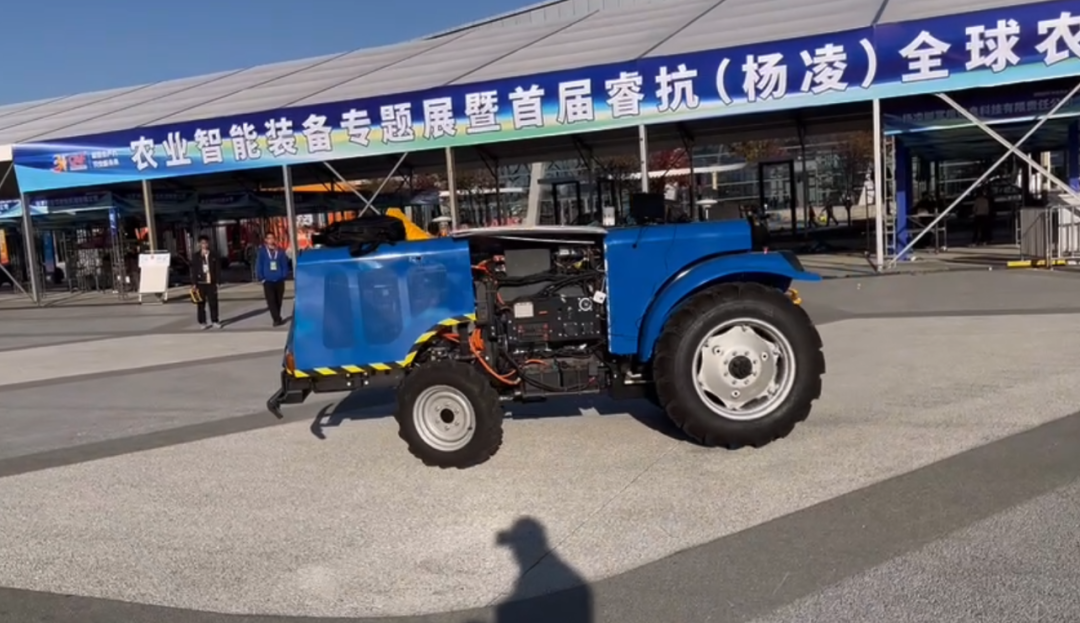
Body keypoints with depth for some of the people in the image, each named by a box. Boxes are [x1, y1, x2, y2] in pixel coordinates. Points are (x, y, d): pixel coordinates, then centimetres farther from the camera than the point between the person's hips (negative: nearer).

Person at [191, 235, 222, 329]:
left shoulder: (213, 255, 3)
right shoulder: (196, 256, 1)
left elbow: (218, 268, 4)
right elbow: (193, 270, 1)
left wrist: (218, 281, -2)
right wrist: (194, 283, -5)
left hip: (211, 283, 0)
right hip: (201, 283, 0)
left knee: (213, 303, 2)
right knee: (201, 303, 6)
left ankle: (215, 321, 12)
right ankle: (202, 322, 14)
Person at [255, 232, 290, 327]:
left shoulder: (279, 251, 3)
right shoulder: (262, 251, -1)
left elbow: (285, 264, 4)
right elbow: (259, 265, -1)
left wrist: (284, 276, -5)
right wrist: (261, 278, -7)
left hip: (279, 280, 2)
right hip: (268, 281, -2)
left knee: (278, 301, 10)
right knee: (271, 301, -8)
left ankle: (276, 319, 23)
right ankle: (277, 319, -9)